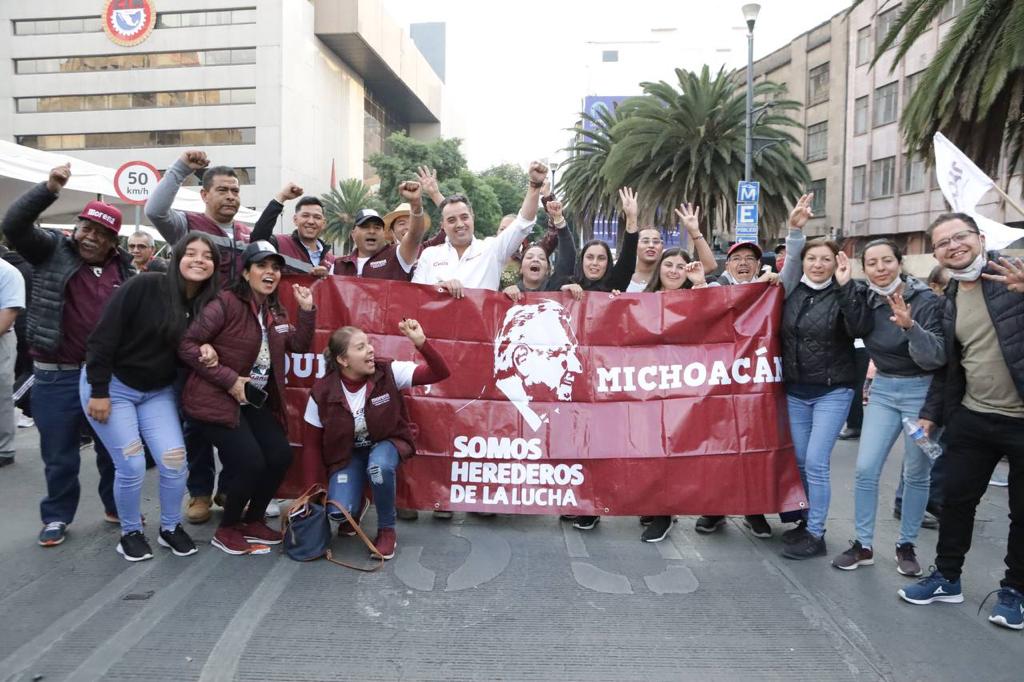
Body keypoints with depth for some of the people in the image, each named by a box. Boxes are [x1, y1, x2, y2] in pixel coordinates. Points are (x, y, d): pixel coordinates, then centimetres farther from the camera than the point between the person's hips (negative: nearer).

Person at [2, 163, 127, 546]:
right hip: (57, 376, -2)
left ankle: (116, 507, 32)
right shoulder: (52, 251, 0)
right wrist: (50, 189, -25)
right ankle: (57, 517, 27)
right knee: (59, 454, 9)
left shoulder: (124, 270, 6)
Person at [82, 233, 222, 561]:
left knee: (175, 460, -4)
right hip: (112, 385, -4)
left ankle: (170, 528, 20)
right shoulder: (144, 287, -21)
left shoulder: (208, 306, -4)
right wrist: (98, 391, -18)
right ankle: (130, 533, 19)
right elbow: (103, 337, -19)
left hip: (158, 392, 5)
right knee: (132, 465, -6)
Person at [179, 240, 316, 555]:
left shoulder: (275, 311, 9)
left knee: (281, 455, -5)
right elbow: (187, 345, -18)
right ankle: (226, 531, 10)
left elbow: (299, 346, 12)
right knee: (250, 462, -16)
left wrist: (307, 310, 1)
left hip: (255, 400, 8)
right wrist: (228, 379, -21)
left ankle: (253, 521, 20)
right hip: (217, 399, -7)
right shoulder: (226, 303, -15)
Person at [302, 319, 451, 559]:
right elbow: (312, 442, -4)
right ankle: (353, 507, 20)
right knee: (338, 511, -22)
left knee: (379, 466, -38)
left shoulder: (388, 372, -20)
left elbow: (440, 373, -26)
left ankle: (387, 531, -10)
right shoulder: (323, 391, -17)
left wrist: (421, 342, -43)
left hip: (385, 443, -1)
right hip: (346, 454, 1)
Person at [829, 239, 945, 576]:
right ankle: (863, 545, 13)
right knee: (865, 470, 0)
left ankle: (906, 545, 23)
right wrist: (845, 286, -23)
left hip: (921, 391, -4)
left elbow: (936, 357, -21)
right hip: (882, 390, 4)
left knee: (916, 474, 7)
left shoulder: (926, 300, -15)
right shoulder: (865, 298, -2)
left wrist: (910, 326, -37)